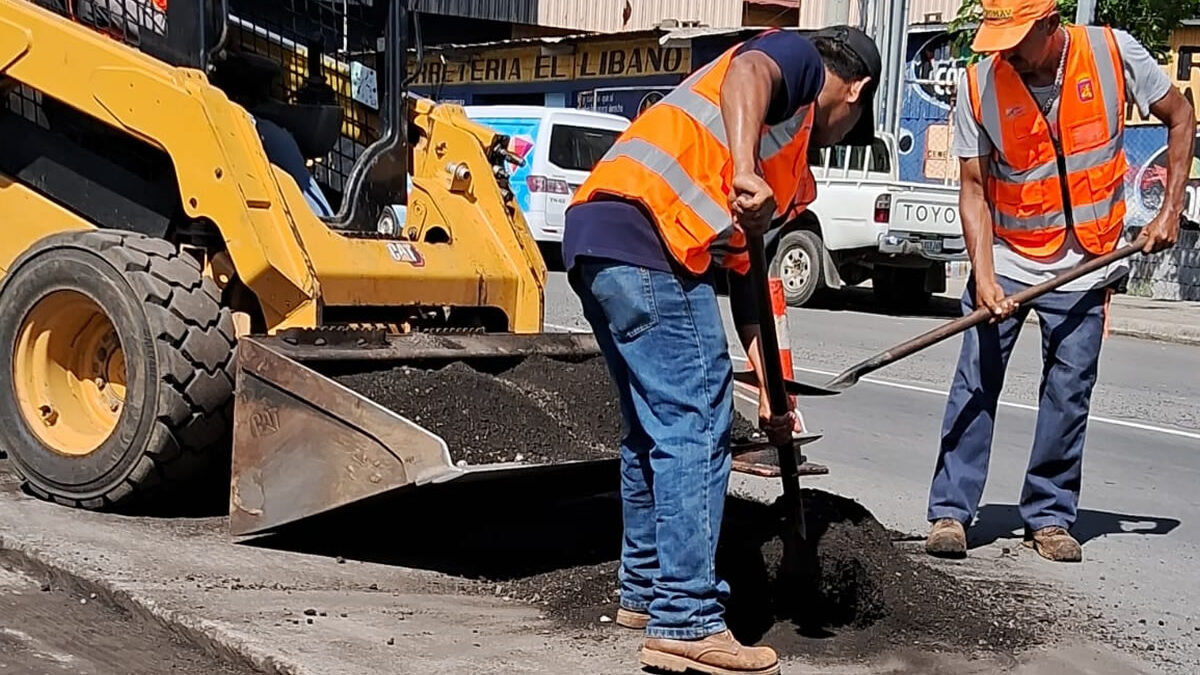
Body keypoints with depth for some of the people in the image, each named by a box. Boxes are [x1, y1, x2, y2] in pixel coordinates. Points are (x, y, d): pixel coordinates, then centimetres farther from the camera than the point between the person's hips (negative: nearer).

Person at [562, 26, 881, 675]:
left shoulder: (788, 171, 32)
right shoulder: (796, 58, 10)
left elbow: (745, 270, 29)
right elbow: (746, 71, -16)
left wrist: (771, 388, 26)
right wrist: (746, 175, -31)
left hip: (598, 242, 10)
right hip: (646, 237, -10)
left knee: (653, 425, 19)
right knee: (695, 424, -7)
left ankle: (645, 590, 31)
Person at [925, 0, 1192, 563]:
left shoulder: (1114, 53, -11)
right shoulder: (979, 85, -11)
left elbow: (1180, 117, 3)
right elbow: (974, 189, -8)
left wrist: (1171, 211, -3)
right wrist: (983, 277, -19)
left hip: (1083, 266, 0)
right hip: (1005, 260, 0)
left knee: (1069, 395, 2)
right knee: (974, 386, -4)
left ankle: (1050, 517, 14)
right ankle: (950, 512, 4)